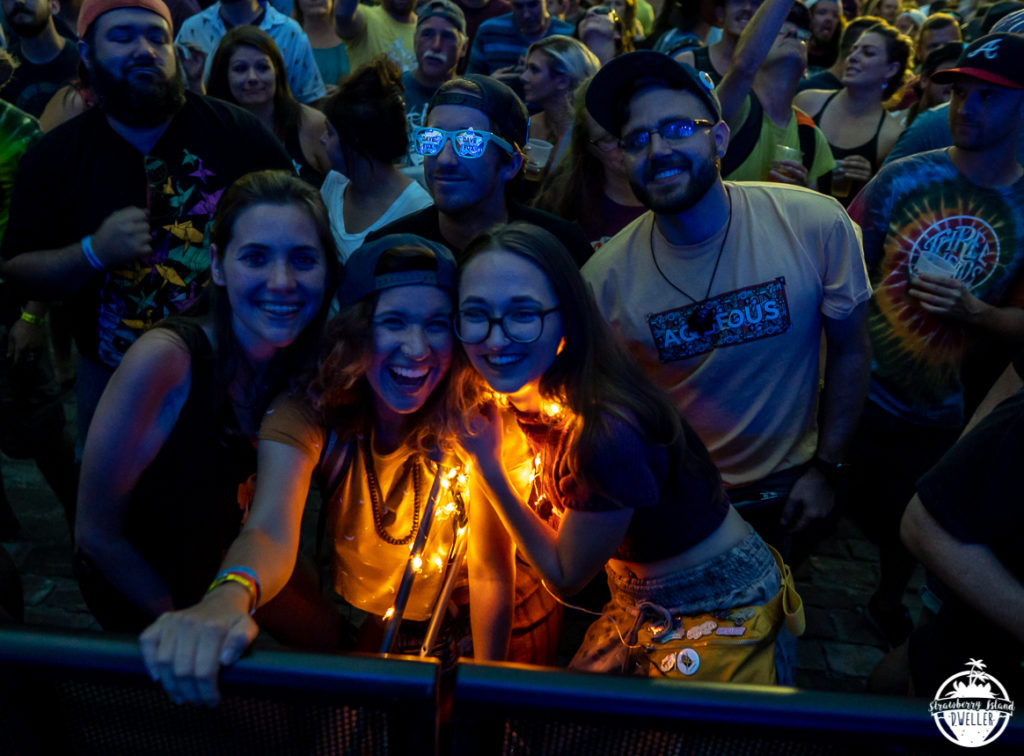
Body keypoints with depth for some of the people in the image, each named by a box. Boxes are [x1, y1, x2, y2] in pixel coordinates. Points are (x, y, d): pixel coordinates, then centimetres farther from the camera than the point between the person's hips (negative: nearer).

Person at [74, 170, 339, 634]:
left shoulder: (308, 365, -15)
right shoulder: (164, 358, -32)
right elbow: (96, 534, -22)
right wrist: (185, 621, -13)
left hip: (228, 575, 5)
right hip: (133, 592, -4)